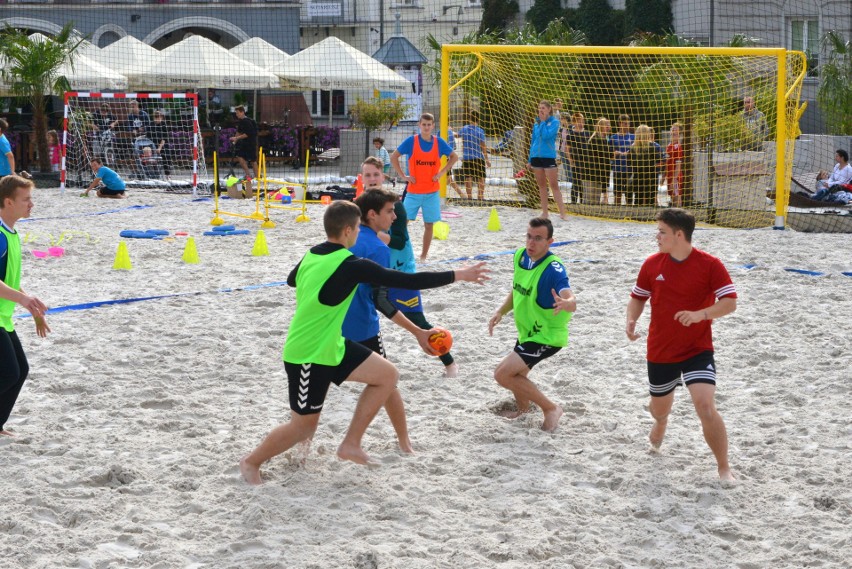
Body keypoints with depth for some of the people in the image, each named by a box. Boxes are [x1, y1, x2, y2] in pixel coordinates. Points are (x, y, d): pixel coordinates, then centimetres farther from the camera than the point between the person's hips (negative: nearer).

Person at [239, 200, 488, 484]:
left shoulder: (312, 256, 1)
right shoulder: (352, 266, -24)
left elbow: (292, 279, 25)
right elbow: (407, 281, -21)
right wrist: (458, 275, -12)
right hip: (308, 356, -9)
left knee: (387, 374, 6)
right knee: (304, 426, 5)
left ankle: (351, 444, 11)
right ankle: (252, 461, 26)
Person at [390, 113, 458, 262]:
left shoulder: (439, 142, 0)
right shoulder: (411, 141, -6)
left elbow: (454, 157, 14)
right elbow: (393, 157, 0)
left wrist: (441, 172, 2)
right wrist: (403, 176, -6)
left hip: (432, 192, 2)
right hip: (413, 191, -2)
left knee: (429, 225, 5)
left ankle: (424, 256, 16)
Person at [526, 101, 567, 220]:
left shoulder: (554, 122, -4)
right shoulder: (536, 123, 12)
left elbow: (546, 136, -18)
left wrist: (543, 122, -8)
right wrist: (530, 160, 15)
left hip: (549, 156, -5)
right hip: (536, 157, 6)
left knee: (554, 185, -8)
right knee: (542, 186, 9)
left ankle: (562, 213, -8)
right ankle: (544, 212, 15)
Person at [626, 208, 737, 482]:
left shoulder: (710, 265, -12)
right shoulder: (652, 264, -1)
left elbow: (730, 302, -14)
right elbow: (637, 297, 12)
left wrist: (700, 314, -31)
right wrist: (631, 320, -9)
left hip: (698, 350, -4)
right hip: (660, 351, 4)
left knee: (705, 406, -21)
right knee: (660, 408, 20)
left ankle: (724, 469, -6)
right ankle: (660, 425, 60)